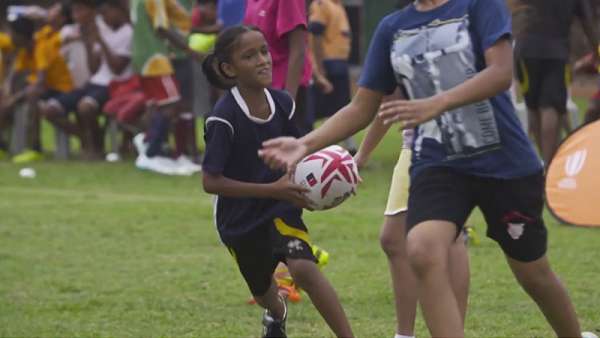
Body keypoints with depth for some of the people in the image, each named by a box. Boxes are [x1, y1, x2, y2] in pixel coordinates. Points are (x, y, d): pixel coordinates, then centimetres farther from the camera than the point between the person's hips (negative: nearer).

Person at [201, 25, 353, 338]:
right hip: (240, 218, -1)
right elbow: (211, 182, -25)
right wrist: (272, 189, -29)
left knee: (304, 268, -26)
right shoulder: (224, 118, -24)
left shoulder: (282, 103, -10)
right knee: (263, 291, 21)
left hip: (281, 207, 1)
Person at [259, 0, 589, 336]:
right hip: (435, 165, 3)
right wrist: (306, 144, -4)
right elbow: (363, 108, 11)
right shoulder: (392, 28, 8)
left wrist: (436, 104, -34)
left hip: (505, 162, -3)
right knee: (423, 251, -26)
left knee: (534, 273, 9)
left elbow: (501, 72, -21)